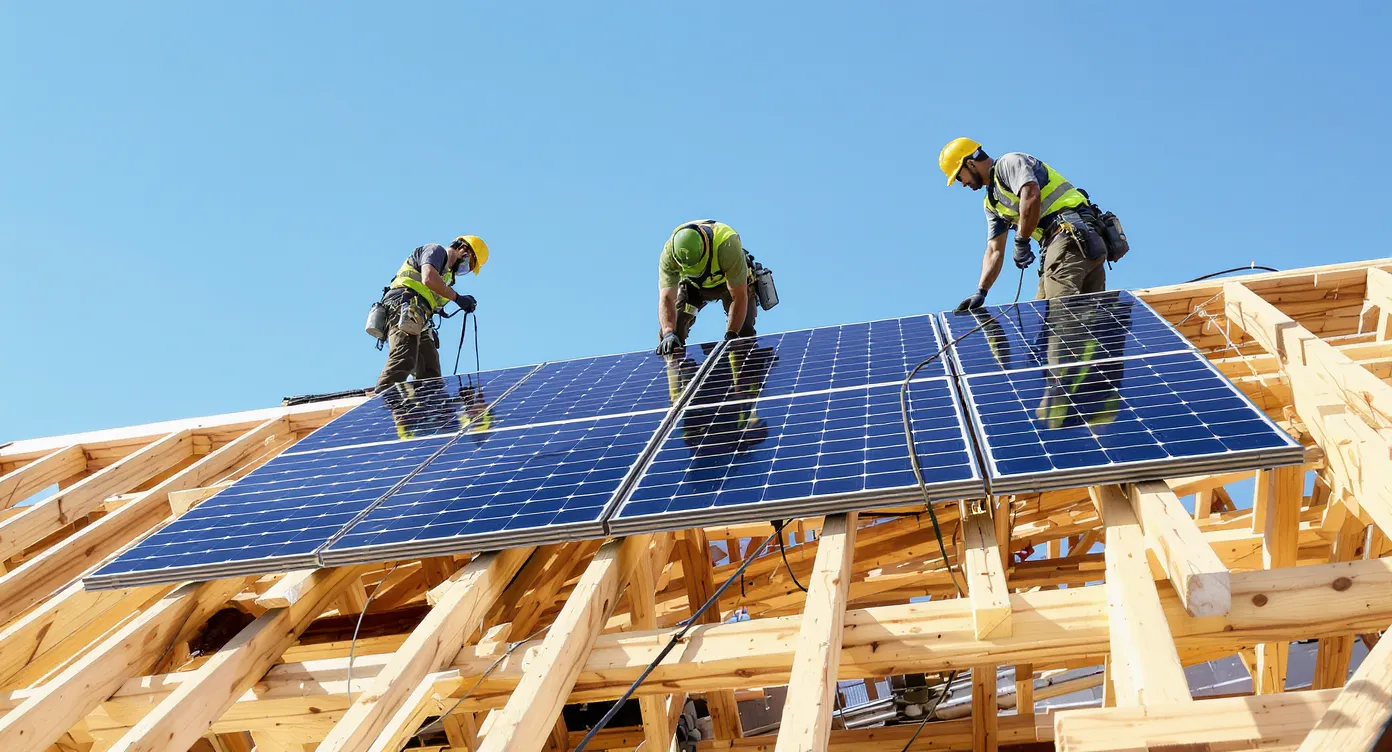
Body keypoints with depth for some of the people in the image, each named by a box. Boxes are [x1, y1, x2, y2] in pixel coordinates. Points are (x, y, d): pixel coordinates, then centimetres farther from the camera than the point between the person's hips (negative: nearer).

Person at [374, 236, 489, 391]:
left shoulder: (446, 273, 34)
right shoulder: (436, 250, 8)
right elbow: (429, 278, -14)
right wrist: (458, 298, -8)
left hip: (418, 325, 10)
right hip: (403, 308, -10)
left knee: (431, 377, 1)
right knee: (403, 362, -29)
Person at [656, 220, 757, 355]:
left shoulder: (727, 245, -42)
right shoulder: (669, 253, -34)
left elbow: (739, 297, -36)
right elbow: (667, 298, -35)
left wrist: (730, 336, -41)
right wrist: (668, 334, -50)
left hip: (732, 282, -2)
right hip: (693, 284, 2)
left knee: (744, 333, -19)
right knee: (668, 327, -13)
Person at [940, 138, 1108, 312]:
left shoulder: (1008, 162, 3)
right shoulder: (991, 203, 28)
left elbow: (1032, 195, -18)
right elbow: (994, 251, 21)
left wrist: (1021, 242, -9)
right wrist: (980, 292, 8)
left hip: (1071, 234, -10)